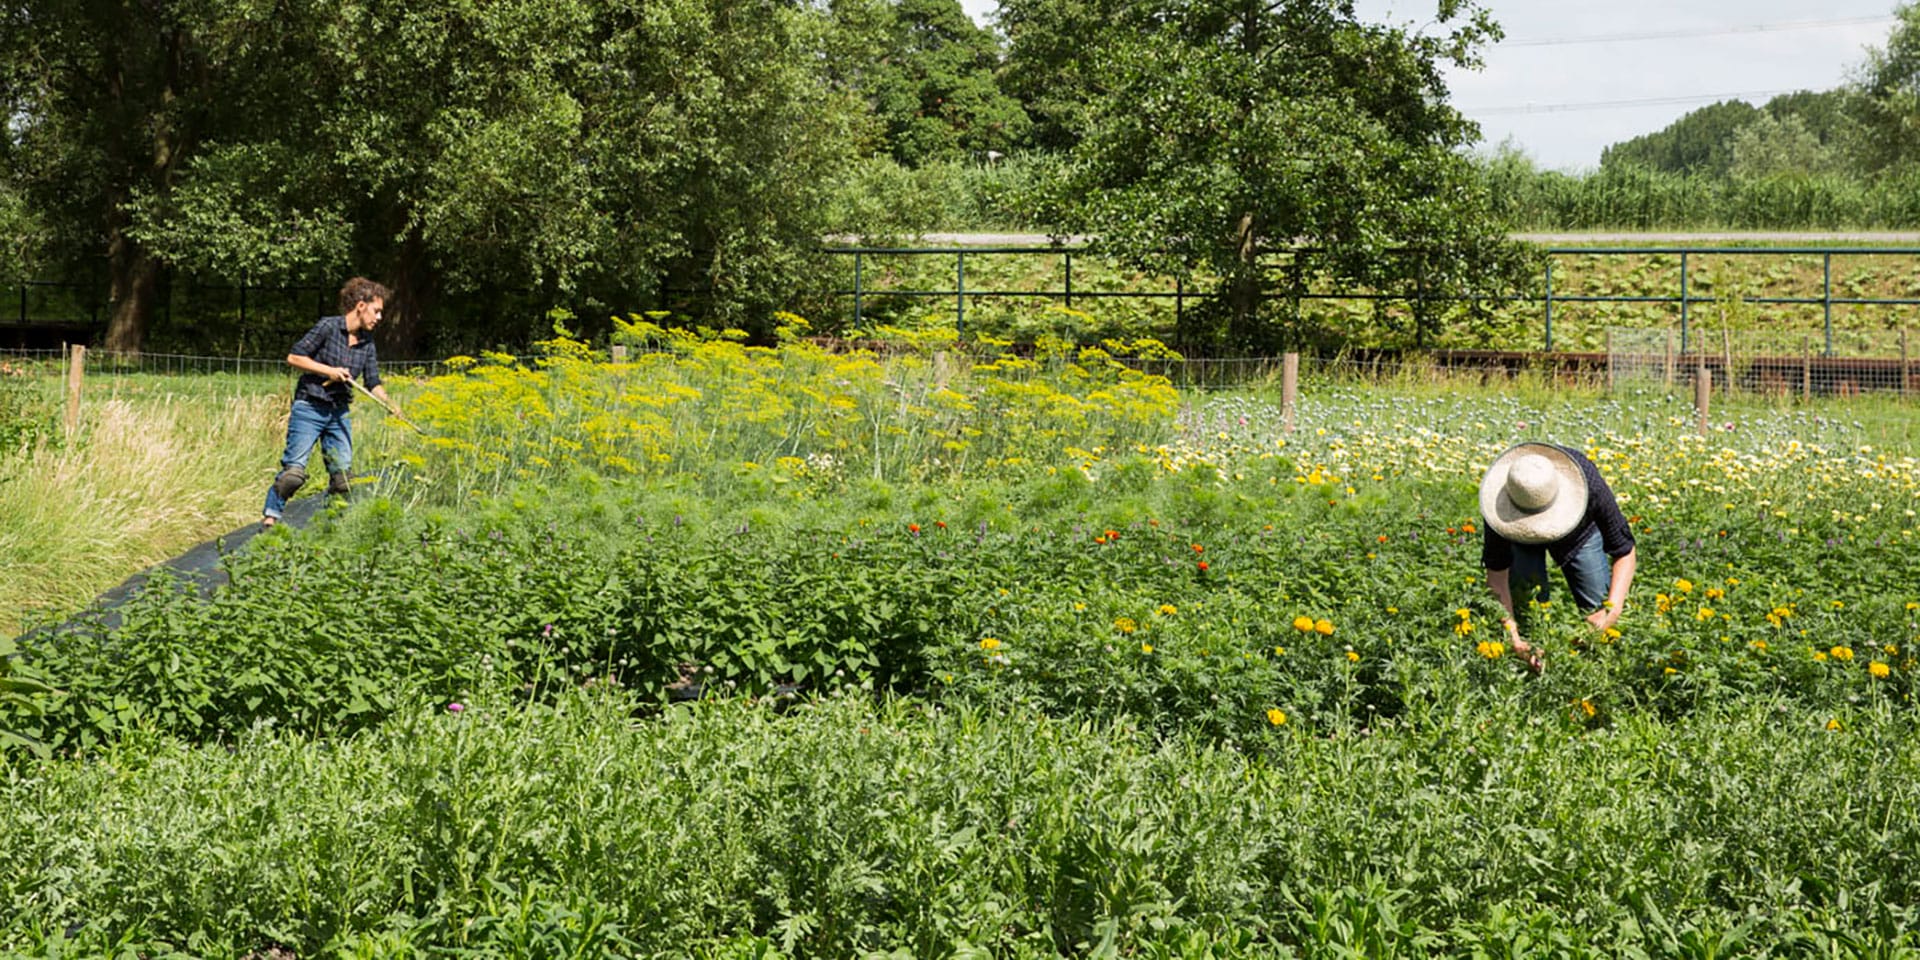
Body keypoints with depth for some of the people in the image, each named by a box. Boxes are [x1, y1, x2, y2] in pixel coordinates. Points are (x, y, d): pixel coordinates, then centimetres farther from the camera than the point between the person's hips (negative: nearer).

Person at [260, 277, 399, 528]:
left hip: (339, 413, 6)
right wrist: (329, 370, -15)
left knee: (343, 474, 2)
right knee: (294, 470, -13)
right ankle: (270, 516, -4)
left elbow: (372, 384, 10)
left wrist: (390, 403, -8)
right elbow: (294, 357, -9)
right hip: (309, 407, -6)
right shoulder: (328, 327, -9)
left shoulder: (367, 343, 9)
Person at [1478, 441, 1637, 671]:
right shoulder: (1499, 499, -42)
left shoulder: (1590, 484, -43)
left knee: (1596, 607, -9)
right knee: (1524, 592, -20)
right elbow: (1496, 572, -34)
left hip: (1580, 530, 0)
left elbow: (1624, 552, -31)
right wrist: (1512, 637, -45)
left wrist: (1613, 611, -45)